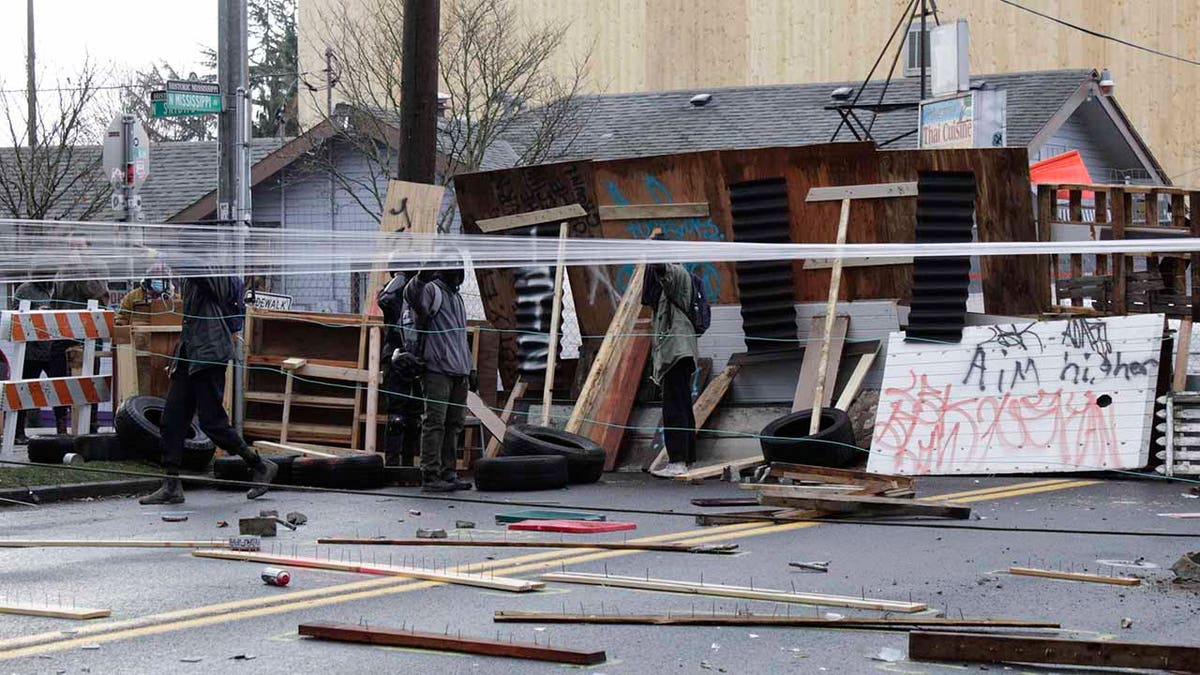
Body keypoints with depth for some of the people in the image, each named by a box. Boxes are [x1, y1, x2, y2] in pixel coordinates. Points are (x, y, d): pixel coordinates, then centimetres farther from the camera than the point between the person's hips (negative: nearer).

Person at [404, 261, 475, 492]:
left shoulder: (457, 298, 24)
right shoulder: (431, 290, -4)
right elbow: (411, 296, -28)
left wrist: (469, 368, 26)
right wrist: (421, 278, -49)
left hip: (458, 371, 9)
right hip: (437, 369, -9)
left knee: (454, 425, 9)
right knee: (435, 423, -11)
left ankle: (448, 473, 15)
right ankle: (430, 476, -13)